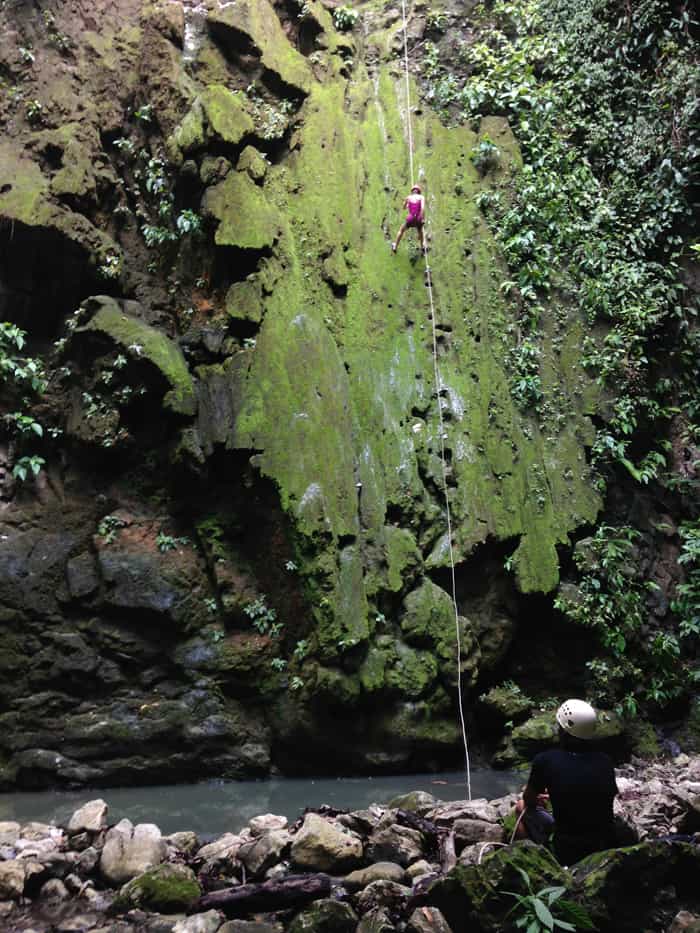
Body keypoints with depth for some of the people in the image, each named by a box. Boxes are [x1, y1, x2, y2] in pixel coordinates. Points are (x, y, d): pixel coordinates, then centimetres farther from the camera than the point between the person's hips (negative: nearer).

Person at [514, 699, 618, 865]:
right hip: (607, 849, 4)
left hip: (568, 853, -3)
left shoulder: (545, 760, -17)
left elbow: (529, 800, 1)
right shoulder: (605, 761, -7)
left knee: (522, 806, 16)